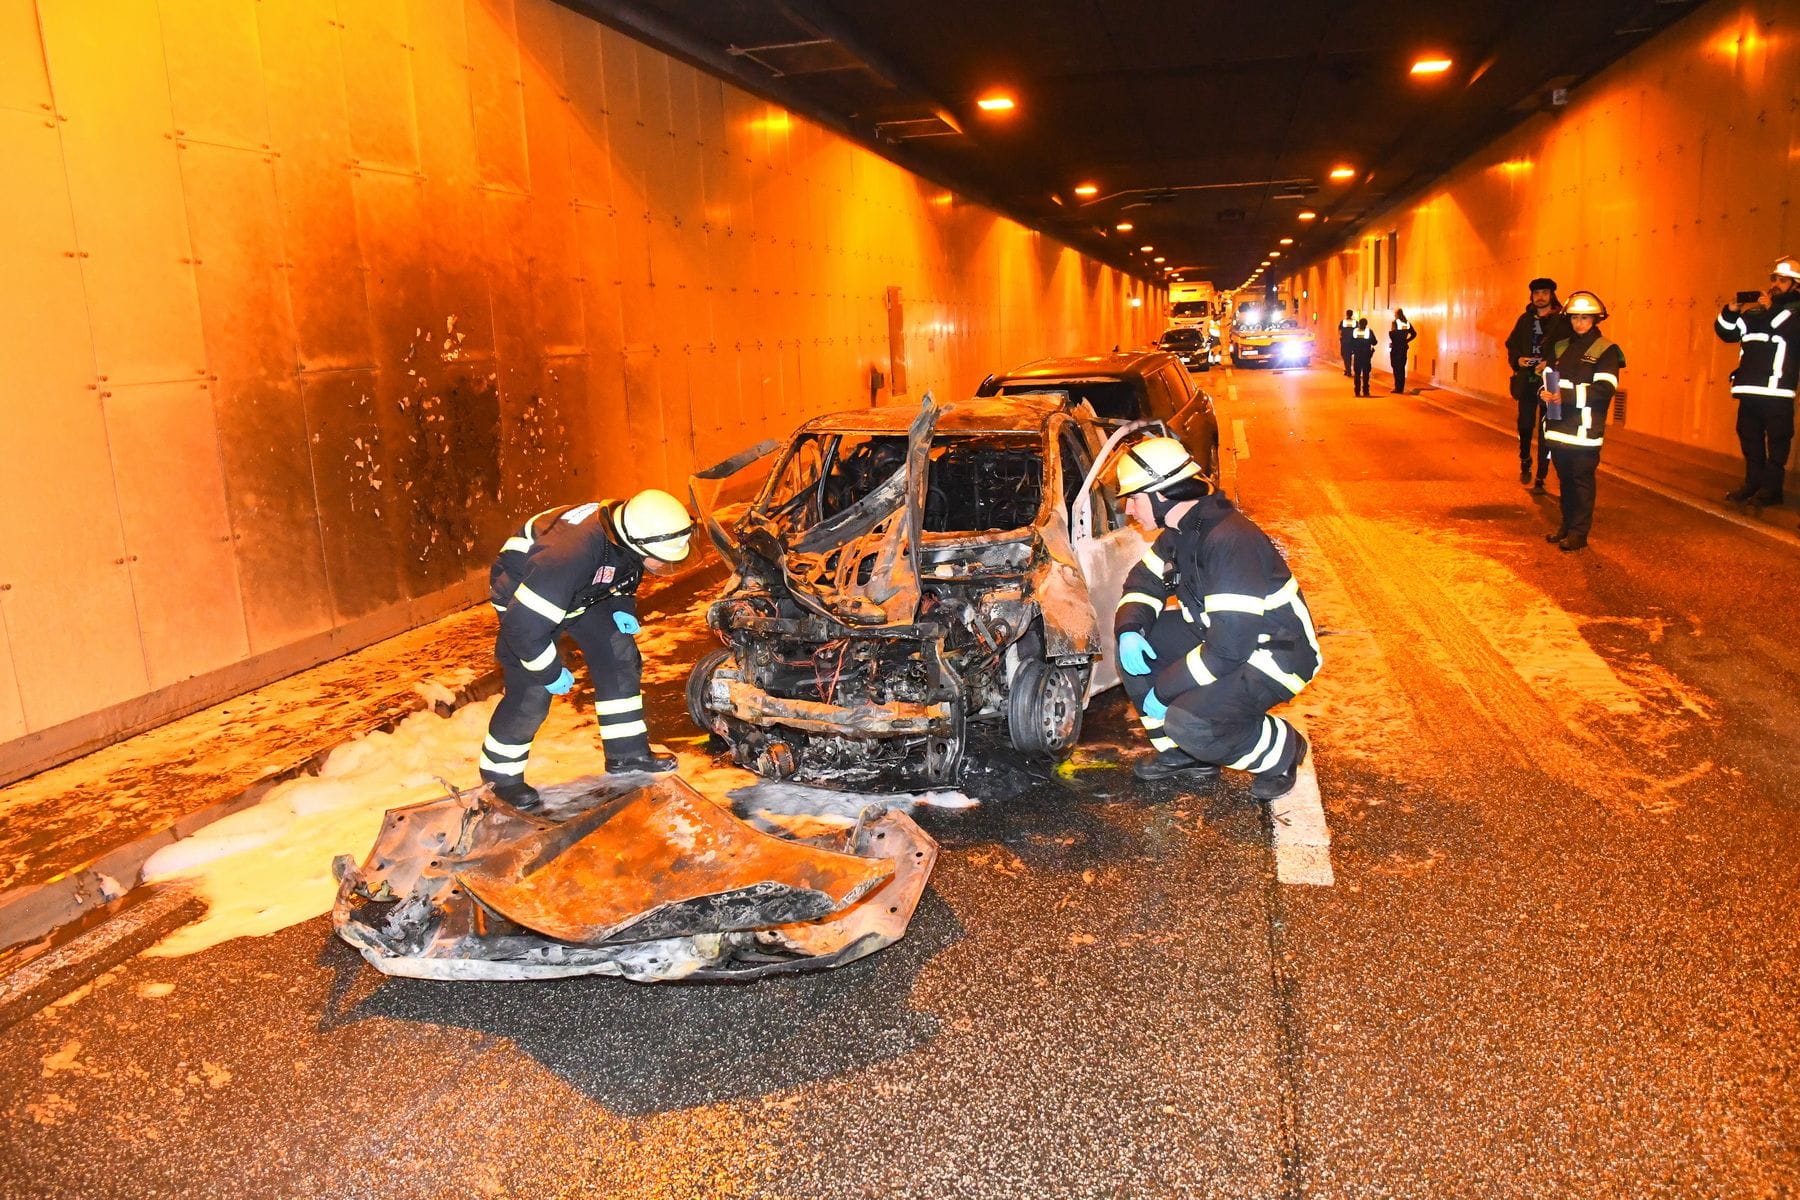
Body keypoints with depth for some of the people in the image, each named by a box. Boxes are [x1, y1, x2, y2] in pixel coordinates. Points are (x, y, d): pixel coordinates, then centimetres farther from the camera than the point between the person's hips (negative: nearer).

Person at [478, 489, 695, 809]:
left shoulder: (628, 540, -20)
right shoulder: (575, 552, -43)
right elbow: (525, 622, -37)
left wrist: (622, 606, -9)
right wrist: (550, 672, -23)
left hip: (583, 590, 7)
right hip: (522, 591, -7)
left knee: (620, 658, 1)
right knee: (531, 693, -10)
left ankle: (627, 752, 14)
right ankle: (500, 773, 12)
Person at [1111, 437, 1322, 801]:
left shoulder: (1229, 541, -30)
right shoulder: (1181, 531, -1)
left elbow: (1229, 646, -33)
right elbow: (1144, 580, 13)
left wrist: (1162, 692, -24)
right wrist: (1129, 630, -9)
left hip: (1276, 655, -9)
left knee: (1189, 723, -28)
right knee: (1136, 643, -1)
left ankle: (1282, 751, 2)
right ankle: (1181, 754, 9)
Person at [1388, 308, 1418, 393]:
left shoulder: (1395, 323, -13)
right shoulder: (1407, 323, 6)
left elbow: (1391, 335, -21)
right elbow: (1414, 334, 11)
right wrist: (1406, 341, 13)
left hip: (1395, 348, -6)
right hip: (1404, 347, 6)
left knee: (1396, 368, -1)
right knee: (1402, 368, 12)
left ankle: (1398, 388, -2)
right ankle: (1401, 388, 16)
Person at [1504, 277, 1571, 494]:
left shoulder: (1562, 322, -4)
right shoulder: (1525, 320, 9)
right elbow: (1511, 344, 12)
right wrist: (1517, 359, -7)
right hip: (1527, 382, 3)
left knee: (1545, 430, -1)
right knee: (1525, 425, 8)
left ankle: (1539, 479, 5)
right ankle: (1525, 463, 35)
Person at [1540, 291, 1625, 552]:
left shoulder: (1606, 351, -4)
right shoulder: (1559, 347, 15)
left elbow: (1604, 389, -15)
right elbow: (1547, 378, 18)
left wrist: (1566, 396, -25)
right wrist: (1544, 392, -6)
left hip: (1584, 430, -5)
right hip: (1559, 426, 5)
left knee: (1582, 480, -1)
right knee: (1564, 478, 13)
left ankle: (1579, 532, 4)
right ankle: (1567, 525, 24)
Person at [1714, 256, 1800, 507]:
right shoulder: (1756, 312, 17)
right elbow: (1726, 332, 17)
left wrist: (1771, 309, -13)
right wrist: (1731, 311, -1)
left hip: (1776, 392, -6)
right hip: (1749, 389, 6)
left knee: (1777, 439, -3)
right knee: (1750, 438, 10)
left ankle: (1771, 488, 1)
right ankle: (1753, 483, 19)